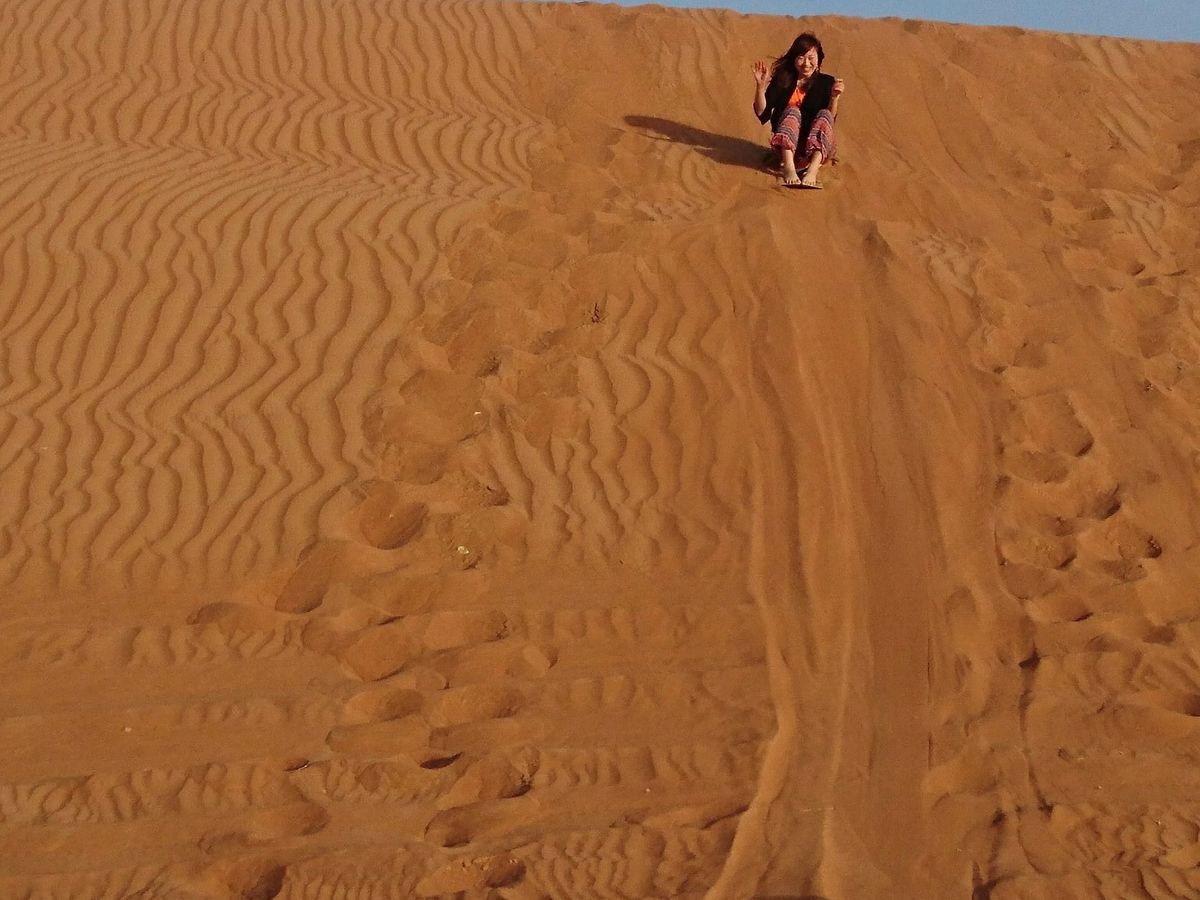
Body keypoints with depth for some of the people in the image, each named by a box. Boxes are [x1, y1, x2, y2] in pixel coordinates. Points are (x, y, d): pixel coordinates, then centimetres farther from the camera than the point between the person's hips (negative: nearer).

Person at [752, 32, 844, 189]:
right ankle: (789, 168, -48)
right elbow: (762, 114, 3)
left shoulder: (826, 82, 6)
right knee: (792, 111, -23)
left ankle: (812, 170, -50)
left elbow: (830, 120, 0)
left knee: (824, 114, -24)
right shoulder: (781, 80, 7)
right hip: (785, 144, 0)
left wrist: (835, 97, -15)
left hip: (818, 147, 0)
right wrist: (760, 86, -10)